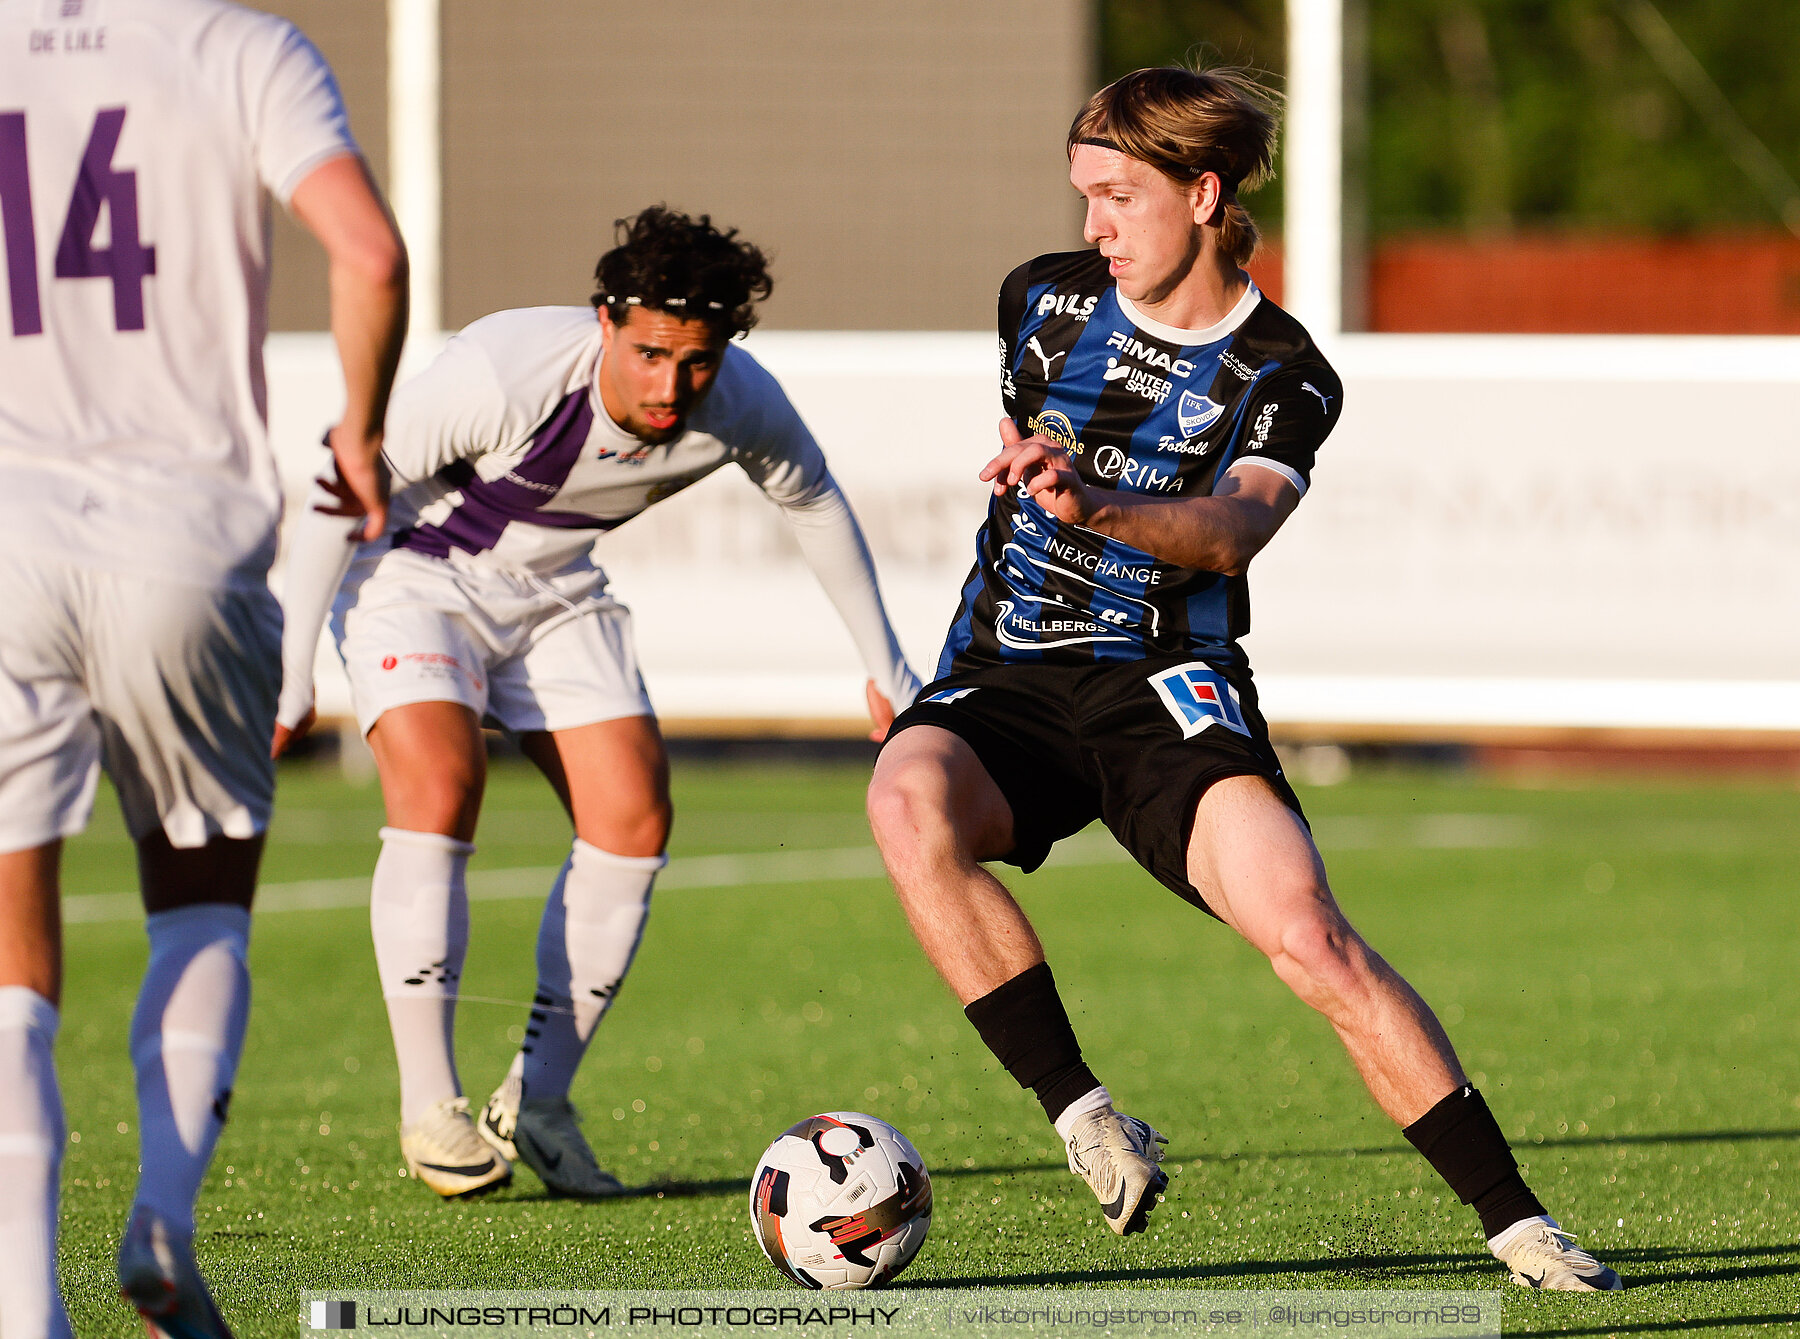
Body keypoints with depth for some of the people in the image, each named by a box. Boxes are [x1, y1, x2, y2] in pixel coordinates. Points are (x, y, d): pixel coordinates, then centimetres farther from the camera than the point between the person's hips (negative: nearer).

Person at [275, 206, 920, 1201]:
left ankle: (537, 1104, 2)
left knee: (633, 814, -9)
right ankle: (428, 1106, -16)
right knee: (438, 791, -25)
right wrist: (290, 665, -20)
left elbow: (814, 502, 5)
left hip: (554, 588, 5)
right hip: (415, 569, -5)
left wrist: (883, 664, 15)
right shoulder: (503, 373, -35)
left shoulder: (742, 405, -19)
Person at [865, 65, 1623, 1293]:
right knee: (910, 801, -35)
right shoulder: (1045, 299, 8)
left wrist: (1095, 506, -41)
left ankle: (1515, 1219, -15)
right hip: (1003, 687, 3)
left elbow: (1233, 529, -24)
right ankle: (1083, 1116, -29)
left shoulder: (1283, 377, -3)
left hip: (1165, 686, -2)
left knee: (1308, 934, -24)